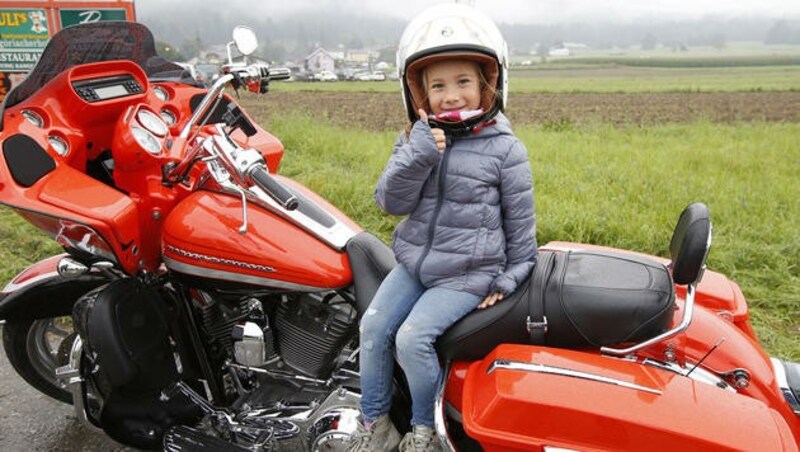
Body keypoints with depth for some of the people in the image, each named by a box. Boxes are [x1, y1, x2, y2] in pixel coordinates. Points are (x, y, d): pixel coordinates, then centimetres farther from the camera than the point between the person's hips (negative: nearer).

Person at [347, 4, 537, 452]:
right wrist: (418, 154, -20)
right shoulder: (416, 140, 3)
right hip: (415, 261, 5)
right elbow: (390, 201, -7)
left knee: (413, 337, -18)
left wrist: (510, 278, -1)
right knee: (374, 326, -4)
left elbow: (520, 218, -2)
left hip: (469, 272, -5)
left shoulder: (504, 149, -8)